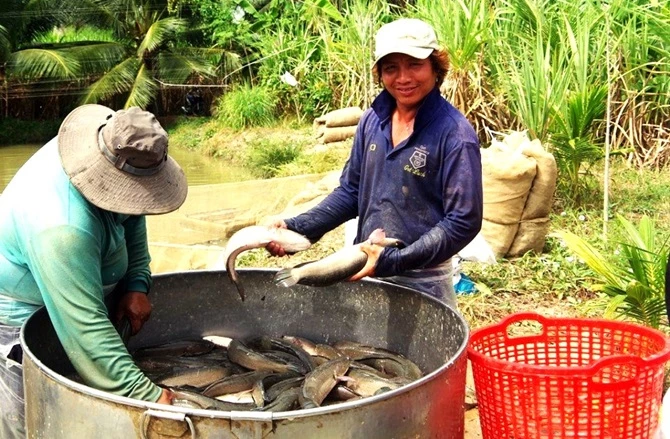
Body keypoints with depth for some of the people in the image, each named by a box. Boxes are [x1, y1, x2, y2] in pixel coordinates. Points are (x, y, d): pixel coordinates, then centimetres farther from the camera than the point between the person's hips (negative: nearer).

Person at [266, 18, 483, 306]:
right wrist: (296, 228, -3)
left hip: (422, 282, -5)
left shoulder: (454, 133, -16)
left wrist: (392, 261, -24)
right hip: (365, 273, 5)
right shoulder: (373, 120, 1)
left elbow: (463, 223, -17)